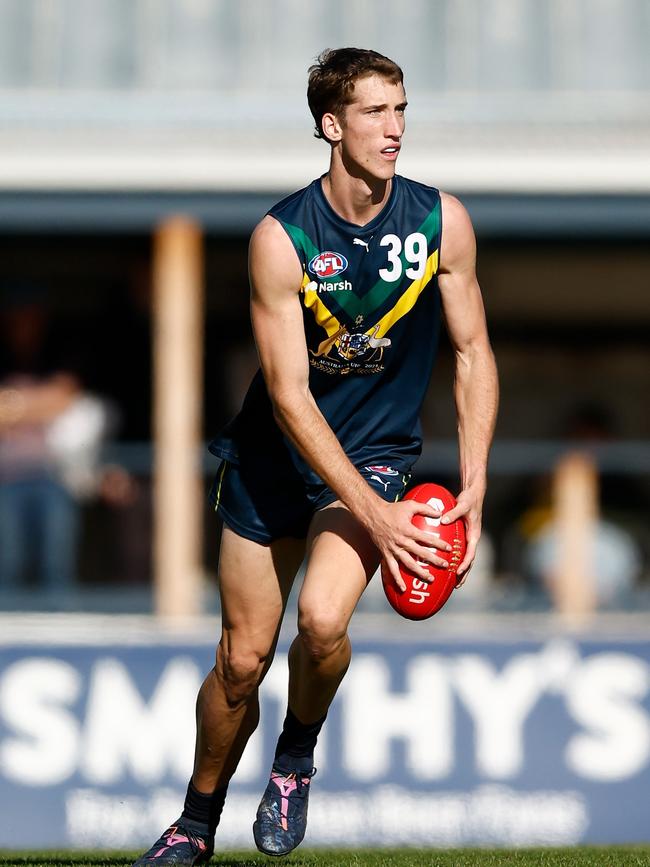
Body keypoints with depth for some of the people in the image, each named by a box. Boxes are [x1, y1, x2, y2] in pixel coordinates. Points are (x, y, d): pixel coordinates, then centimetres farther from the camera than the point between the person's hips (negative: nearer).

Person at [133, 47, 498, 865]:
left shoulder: (441, 221, -11)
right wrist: (373, 514, -27)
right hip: (274, 456, 0)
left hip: (376, 453, 0)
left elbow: (471, 352, 0)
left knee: (323, 618, -25)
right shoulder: (281, 237, -19)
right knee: (242, 659, 4)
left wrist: (473, 487, -9)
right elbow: (288, 394, -21)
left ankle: (296, 758, 5)